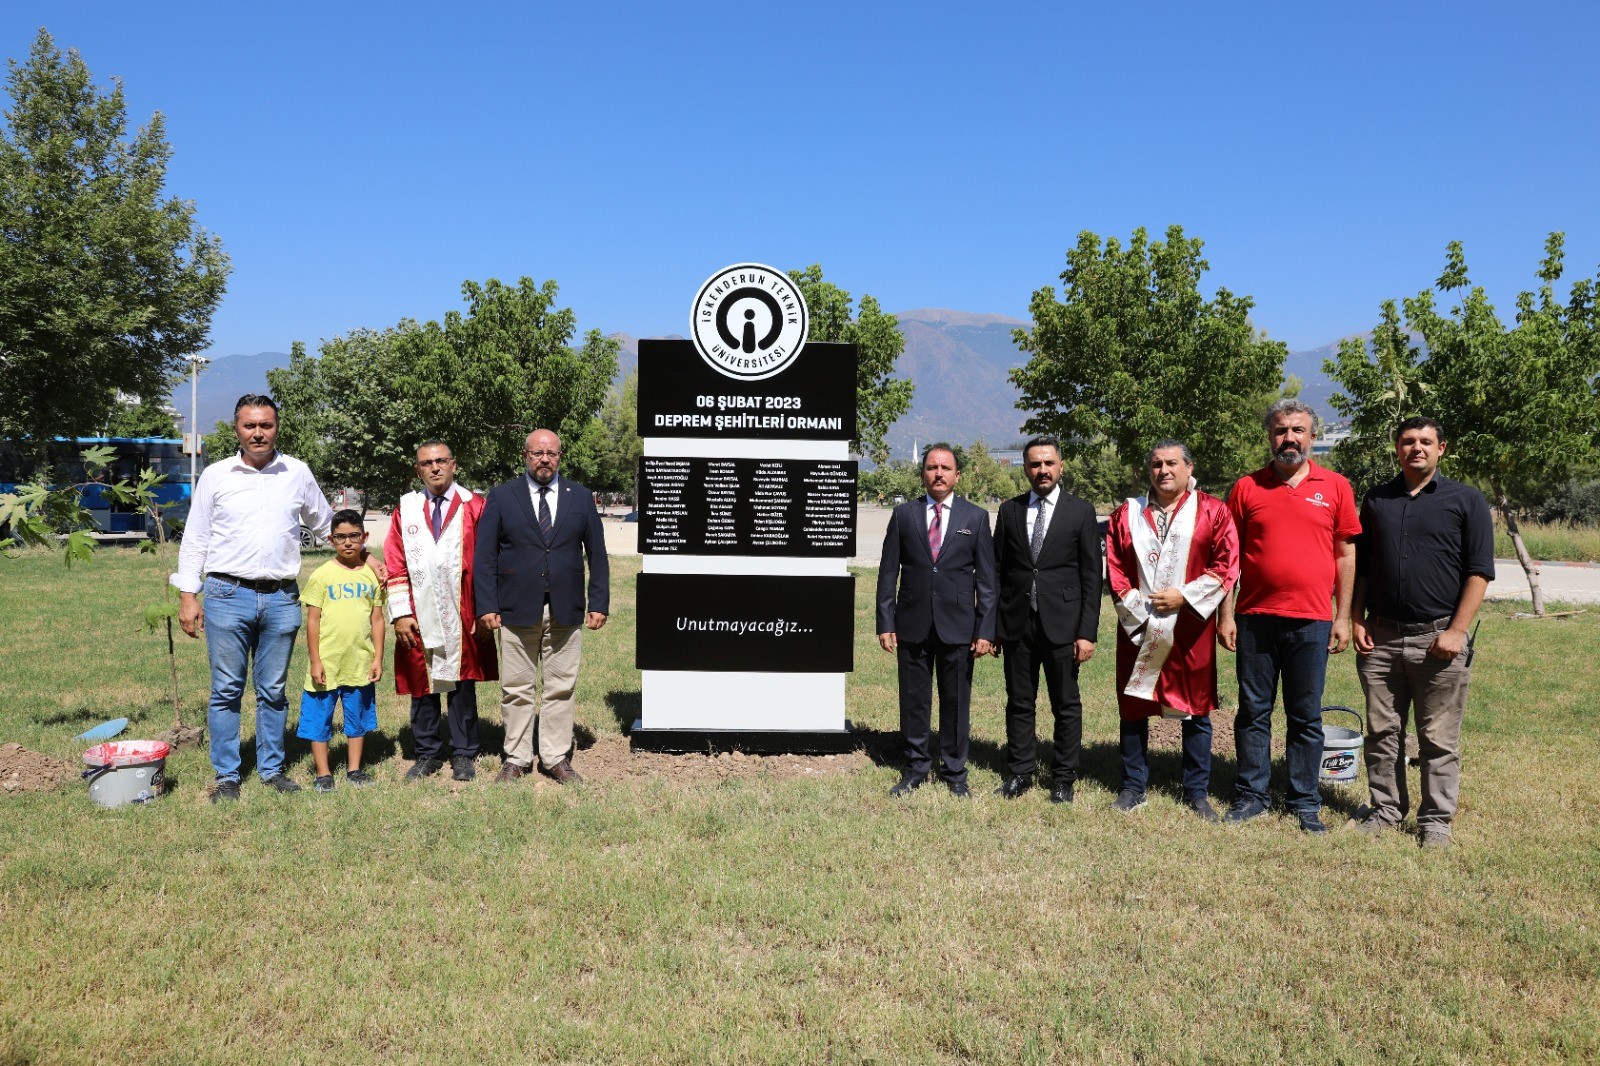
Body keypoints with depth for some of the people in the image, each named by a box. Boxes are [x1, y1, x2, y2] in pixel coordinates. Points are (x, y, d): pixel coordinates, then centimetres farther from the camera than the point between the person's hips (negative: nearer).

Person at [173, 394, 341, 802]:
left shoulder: (298, 474, 7)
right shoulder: (215, 476, 4)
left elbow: (326, 524, 19)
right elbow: (194, 541, 7)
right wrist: (187, 596, 1)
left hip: (282, 598, 1)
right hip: (228, 596, -1)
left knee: (274, 692, 9)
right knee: (226, 690, 4)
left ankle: (272, 769, 21)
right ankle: (226, 776, 14)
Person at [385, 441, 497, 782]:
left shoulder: (474, 506, 2)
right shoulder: (405, 509, 8)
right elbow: (395, 566, 5)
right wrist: (401, 613, -3)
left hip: (462, 617, -2)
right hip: (420, 618, 2)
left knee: (462, 684, 5)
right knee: (422, 684, 8)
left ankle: (463, 755, 16)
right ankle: (427, 754, 21)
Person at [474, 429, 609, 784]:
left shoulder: (580, 497, 7)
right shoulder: (501, 496, 3)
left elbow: (597, 555, 8)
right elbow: (484, 555, 1)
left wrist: (599, 603, 1)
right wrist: (486, 606, -7)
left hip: (566, 611, 1)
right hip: (517, 609, -1)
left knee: (561, 688, 6)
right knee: (517, 689, 6)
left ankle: (557, 758, 17)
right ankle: (516, 758, 18)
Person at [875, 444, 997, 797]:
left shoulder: (976, 517, 4)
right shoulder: (904, 515, 5)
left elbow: (986, 578, 2)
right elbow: (888, 573, 5)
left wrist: (986, 630, -4)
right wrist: (885, 623, -1)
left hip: (957, 625, -1)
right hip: (913, 625, 1)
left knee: (956, 702, 7)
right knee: (914, 700, 8)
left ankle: (954, 772, 22)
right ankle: (916, 768, 23)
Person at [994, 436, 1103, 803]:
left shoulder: (1081, 512, 0)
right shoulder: (1009, 511, 8)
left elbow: (1091, 577, -2)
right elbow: (997, 570, 8)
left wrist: (1087, 633, -8)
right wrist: (992, 625, 3)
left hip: (1062, 625, -2)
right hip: (1017, 623, 2)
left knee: (1066, 705, 6)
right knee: (1019, 703, 10)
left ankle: (1064, 779, 18)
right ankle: (1019, 773, 21)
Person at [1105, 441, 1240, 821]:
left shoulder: (1213, 512, 2)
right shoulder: (1126, 514, 8)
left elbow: (1227, 565, -4)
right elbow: (1115, 568, 5)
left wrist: (1185, 596, -13)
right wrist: (1137, 610, -6)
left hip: (1190, 628, -2)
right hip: (1138, 628, 2)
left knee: (1196, 711, 6)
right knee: (1133, 708, 7)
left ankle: (1196, 793, 19)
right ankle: (1133, 789, 19)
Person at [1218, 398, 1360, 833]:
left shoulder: (1335, 487, 5)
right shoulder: (1247, 487, 4)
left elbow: (1346, 554, 7)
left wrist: (1342, 617, 3)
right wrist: (1226, 614, -1)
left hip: (1311, 621, 0)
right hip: (1255, 618, 0)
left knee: (1306, 716, 8)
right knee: (1253, 712, 8)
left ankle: (1304, 801, 19)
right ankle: (1251, 795, 18)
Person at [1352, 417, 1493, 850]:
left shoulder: (1466, 500, 2)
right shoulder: (1376, 500, 12)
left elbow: (1479, 572, -3)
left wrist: (1457, 631, -11)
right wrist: (1358, 620, 5)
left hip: (1438, 638, -3)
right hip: (1380, 636, 3)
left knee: (1439, 739, 3)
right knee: (1382, 733, 8)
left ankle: (1436, 820, 14)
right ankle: (1385, 809, 20)